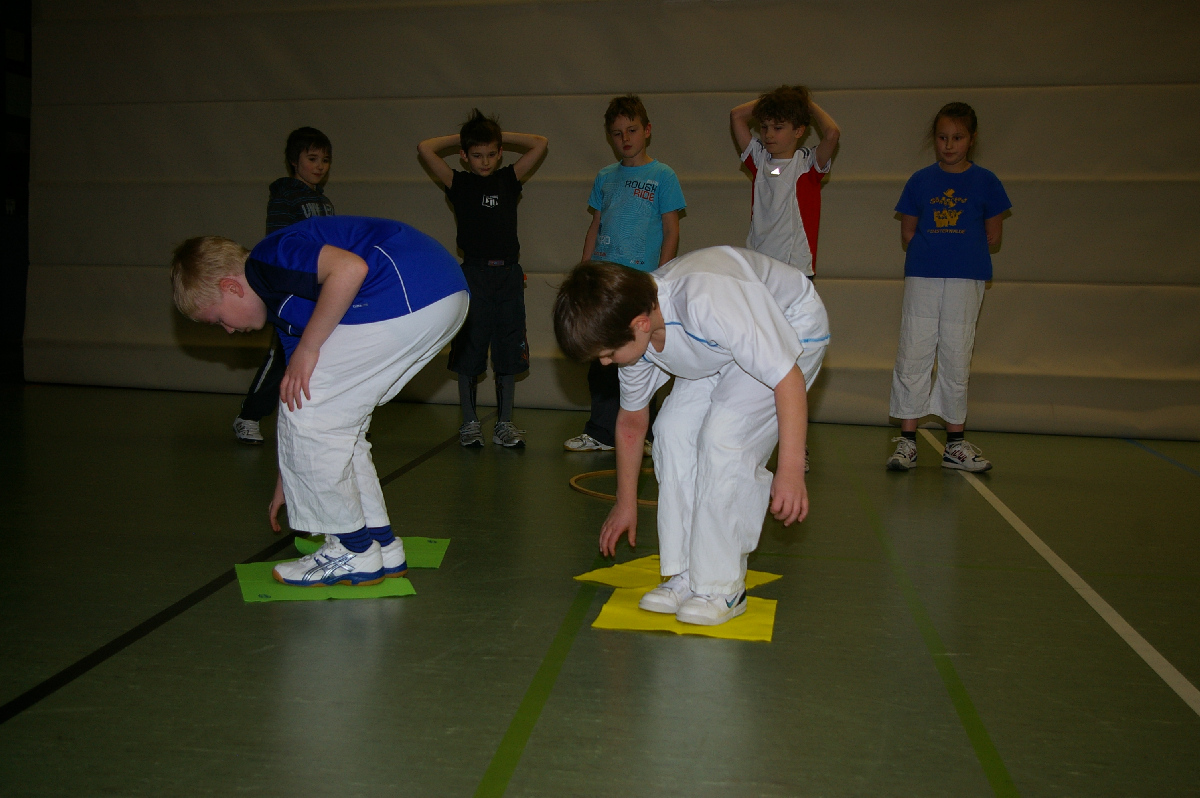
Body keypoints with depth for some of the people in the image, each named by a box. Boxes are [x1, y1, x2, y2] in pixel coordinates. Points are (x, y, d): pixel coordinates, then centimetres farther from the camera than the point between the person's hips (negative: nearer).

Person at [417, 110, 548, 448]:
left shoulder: (509, 179, 10)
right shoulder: (459, 183, 5)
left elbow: (540, 144, 11)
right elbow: (424, 148, -3)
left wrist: (501, 136, 12)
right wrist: (460, 138, 8)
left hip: (509, 274, 2)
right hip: (474, 274, -2)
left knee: (508, 352, 6)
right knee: (468, 350, 3)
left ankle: (504, 423, 15)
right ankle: (469, 423, 14)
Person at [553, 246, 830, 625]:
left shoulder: (709, 302, -41)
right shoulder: (634, 333, -14)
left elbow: (788, 376, -34)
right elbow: (631, 421, 2)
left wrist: (790, 469, -35)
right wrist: (625, 504, 12)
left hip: (792, 329, -7)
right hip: (724, 347, 7)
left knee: (724, 436, -22)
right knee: (673, 428, -8)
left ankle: (722, 588, -9)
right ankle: (687, 577, 2)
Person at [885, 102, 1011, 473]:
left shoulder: (985, 181, 6)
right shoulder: (920, 181, 8)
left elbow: (992, 238, 7)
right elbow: (908, 234, 10)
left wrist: (961, 249, 4)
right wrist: (937, 248, 1)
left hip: (966, 279, 0)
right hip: (922, 278, 1)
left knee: (956, 359, 4)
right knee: (912, 356, -3)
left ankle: (955, 445, 13)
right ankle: (906, 440, 5)